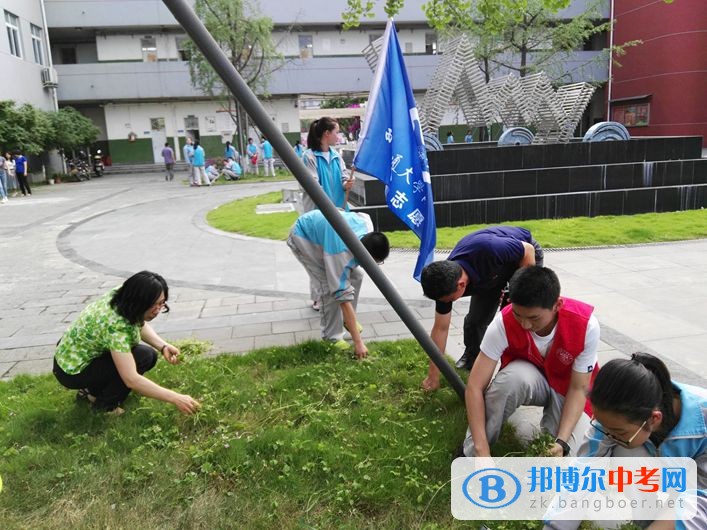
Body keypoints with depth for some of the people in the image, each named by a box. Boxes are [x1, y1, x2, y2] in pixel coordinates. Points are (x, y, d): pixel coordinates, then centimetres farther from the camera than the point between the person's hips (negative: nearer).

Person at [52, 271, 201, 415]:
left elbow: (140, 324, 5)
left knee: (150, 354, 0)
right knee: (144, 357, -21)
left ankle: (92, 391, 12)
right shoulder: (115, 326, -36)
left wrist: (163, 346, -12)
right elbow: (131, 380, -39)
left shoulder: (122, 295, -13)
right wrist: (175, 398, -37)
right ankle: (104, 406, -2)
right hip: (72, 372, -8)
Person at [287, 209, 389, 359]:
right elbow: (343, 296, -40)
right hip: (303, 237, -7)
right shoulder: (341, 253, -42)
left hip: (322, 226, 7)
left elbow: (360, 214, 3)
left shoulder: (368, 226, -23)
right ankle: (332, 336, -2)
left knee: (355, 276, 1)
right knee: (331, 288, -19)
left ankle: (346, 319, 22)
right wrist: (358, 342, -38)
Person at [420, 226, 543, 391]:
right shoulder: (445, 281, -25)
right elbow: (440, 328, -15)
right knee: (475, 319, -3)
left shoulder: (486, 249, -45)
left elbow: (528, 250, -25)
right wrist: (433, 376, -10)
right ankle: (470, 358, 24)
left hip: (524, 255, -4)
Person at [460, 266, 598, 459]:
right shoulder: (503, 323, -31)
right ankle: (471, 452, -18)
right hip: (527, 378, 0)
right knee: (514, 375, -37)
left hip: (567, 389, 0)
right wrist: (482, 452, -37)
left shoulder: (586, 325, -30)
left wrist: (562, 442, -32)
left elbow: (578, 389, -19)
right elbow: (475, 387, -30)